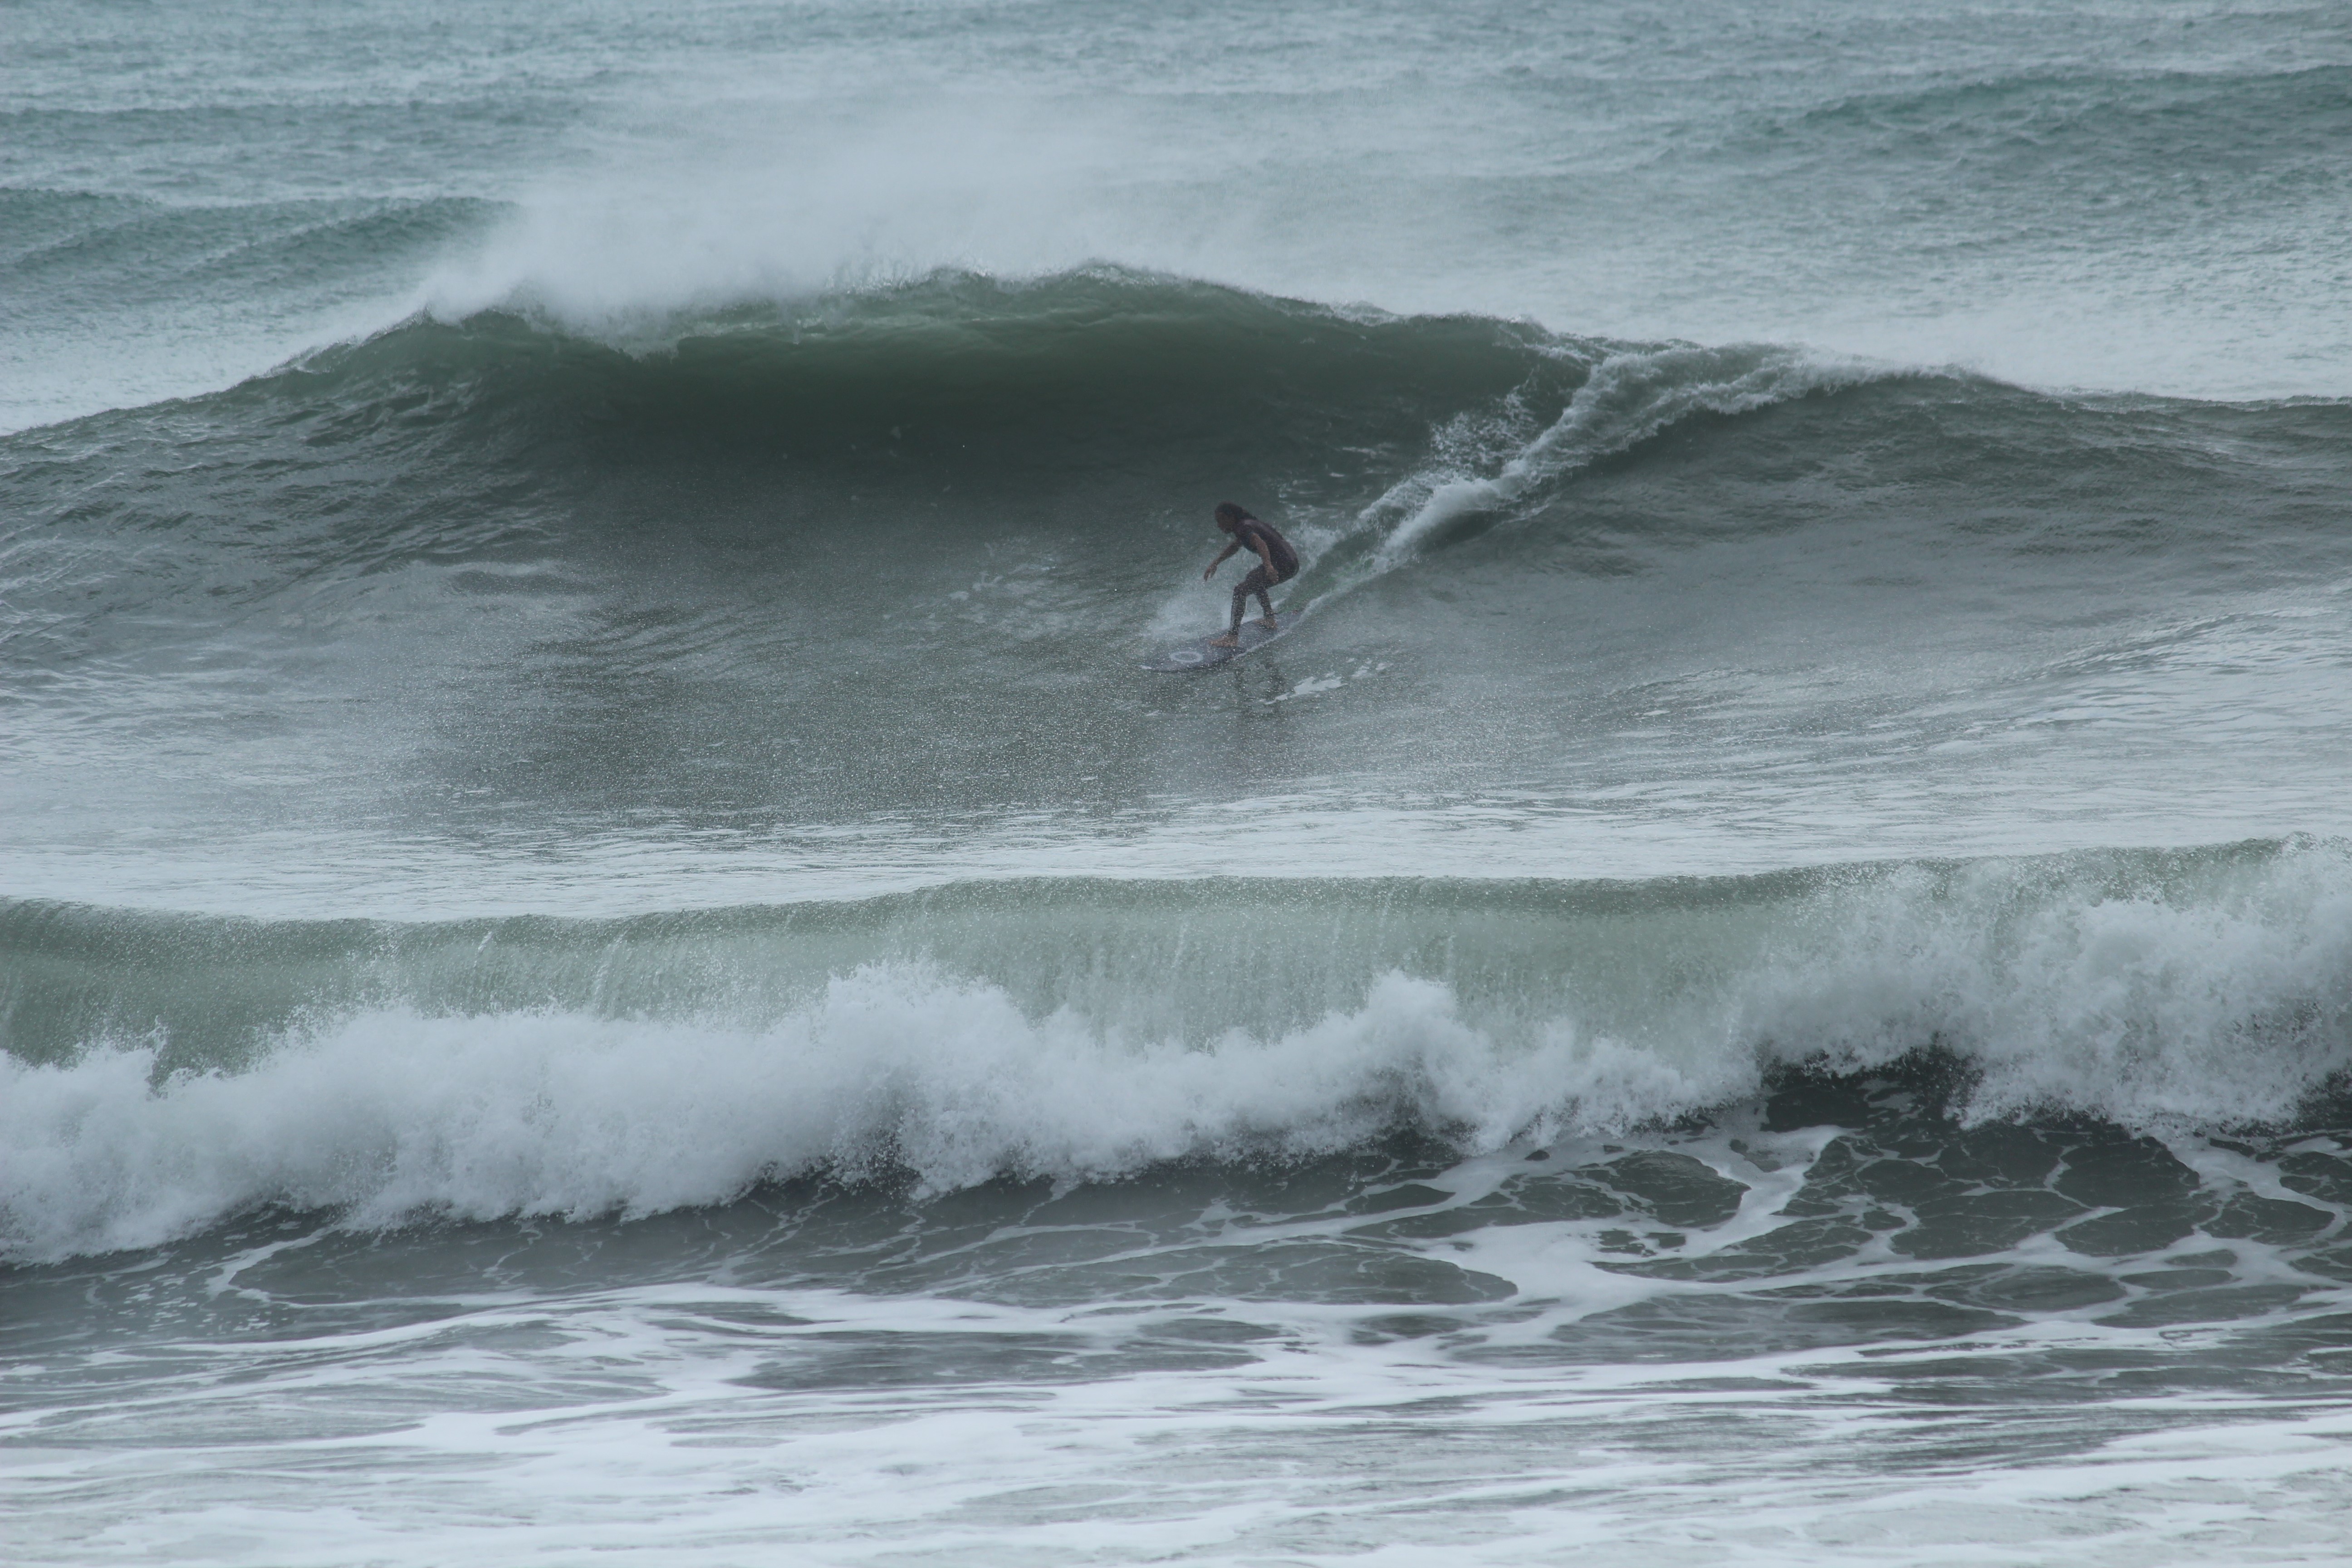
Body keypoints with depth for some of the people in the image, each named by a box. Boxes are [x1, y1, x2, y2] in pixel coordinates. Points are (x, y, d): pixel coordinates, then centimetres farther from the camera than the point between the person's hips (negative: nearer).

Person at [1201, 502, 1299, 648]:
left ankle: (1233, 638, -28)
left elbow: (1261, 544, -32)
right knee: (1254, 578, 38)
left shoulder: (1244, 529, -14)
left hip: (1283, 567, -11)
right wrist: (1216, 563, 42)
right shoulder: (1247, 525, 17)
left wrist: (1268, 566, -48)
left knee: (1241, 590, -19)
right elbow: (1235, 546, 35)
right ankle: (1270, 620, 43)